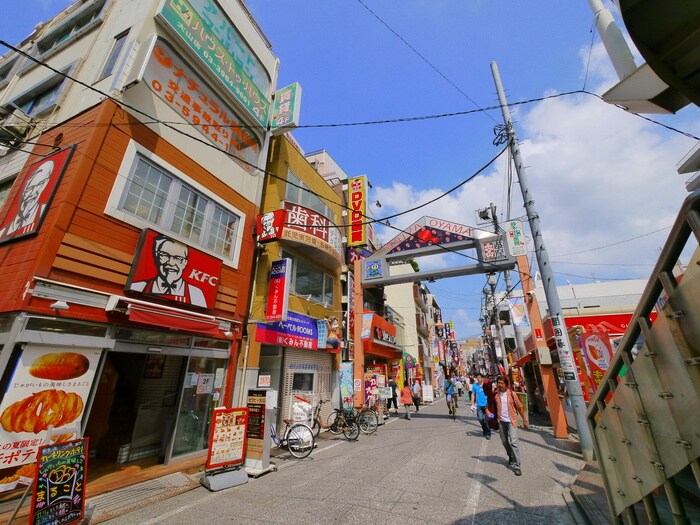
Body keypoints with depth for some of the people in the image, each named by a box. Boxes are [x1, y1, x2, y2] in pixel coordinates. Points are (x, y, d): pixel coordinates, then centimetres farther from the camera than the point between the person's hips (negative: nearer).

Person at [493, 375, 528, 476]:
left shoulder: (511, 394, -8)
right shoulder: (496, 394, -2)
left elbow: (519, 407, 0)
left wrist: (524, 420, 1)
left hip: (511, 421, -3)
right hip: (501, 421, 3)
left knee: (513, 442, -10)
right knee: (505, 442, 15)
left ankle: (516, 465, -2)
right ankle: (511, 457, 39)